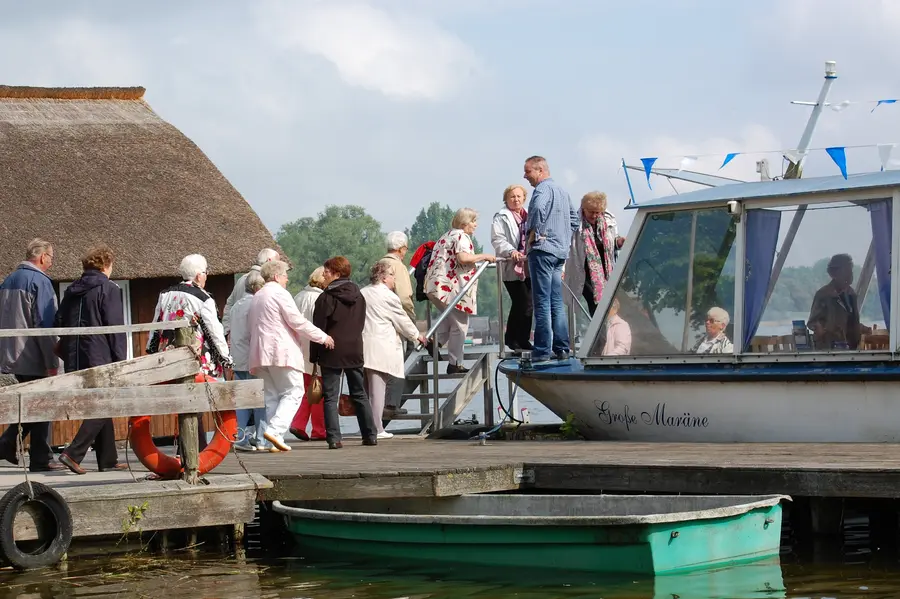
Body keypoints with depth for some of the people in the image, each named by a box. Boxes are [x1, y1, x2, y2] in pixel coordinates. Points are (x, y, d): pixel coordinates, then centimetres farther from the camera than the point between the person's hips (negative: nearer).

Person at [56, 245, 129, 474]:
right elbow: (115, 327, -10)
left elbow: (59, 324, 16)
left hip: (76, 361, 7)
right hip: (100, 359, -7)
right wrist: (121, 360, -7)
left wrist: (67, 355, 20)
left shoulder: (72, 290, 15)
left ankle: (108, 459, 14)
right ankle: (73, 453, -17)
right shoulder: (108, 289, -6)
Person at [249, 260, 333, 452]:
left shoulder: (256, 297, 21)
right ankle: (274, 430, -21)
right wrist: (323, 337, -3)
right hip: (282, 352, -8)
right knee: (293, 392, -5)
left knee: (271, 396, 8)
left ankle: (275, 442, 0)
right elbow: (297, 321, -10)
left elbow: (251, 326, 25)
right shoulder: (279, 293, -6)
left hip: (260, 353, 8)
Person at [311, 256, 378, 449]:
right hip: (355, 352, 5)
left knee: (331, 397, -3)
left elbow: (318, 329, -9)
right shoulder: (358, 297, 9)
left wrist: (314, 356, -3)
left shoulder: (326, 298, -10)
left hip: (332, 354, -5)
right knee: (360, 395, 14)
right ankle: (370, 435, 14)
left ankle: (334, 438, -11)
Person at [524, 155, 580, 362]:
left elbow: (538, 209, -30)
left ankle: (542, 351, -11)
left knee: (542, 303, -9)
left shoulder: (543, 188, -9)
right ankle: (561, 349, 10)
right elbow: (574, 220, 28)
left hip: (542, 250, -9)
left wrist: (532, 234, -19)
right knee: (557, 303, 10)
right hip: (560, 251, 9)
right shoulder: (562, 191, 20)